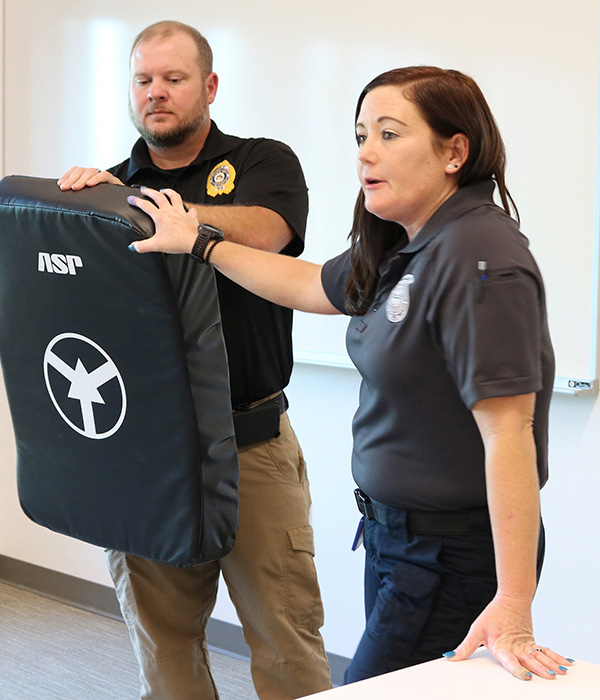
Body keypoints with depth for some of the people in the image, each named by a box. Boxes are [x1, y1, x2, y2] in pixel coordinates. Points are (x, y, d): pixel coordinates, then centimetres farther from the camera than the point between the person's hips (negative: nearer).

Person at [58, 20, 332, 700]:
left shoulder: (263, 163, 5)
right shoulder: (109, 181, 15)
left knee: (285, 631, 0)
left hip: (251, 443, -3)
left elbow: (257, 233, -18)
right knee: (161, 634, 9)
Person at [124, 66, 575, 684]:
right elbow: (309, 287, 24)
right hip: (396, 529, 9)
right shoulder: (403, 249, 6)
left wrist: (513, 605, -31)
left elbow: (508, 429, -28)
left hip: (454, 553, -9)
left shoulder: (480, 261, -23)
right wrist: (199, 244, 26)